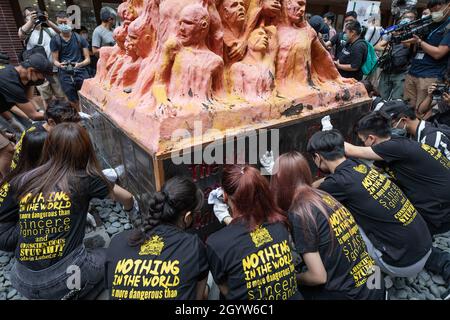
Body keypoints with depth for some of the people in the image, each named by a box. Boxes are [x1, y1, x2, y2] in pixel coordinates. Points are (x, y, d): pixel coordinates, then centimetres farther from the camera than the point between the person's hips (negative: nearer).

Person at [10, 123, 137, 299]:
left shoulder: (22, 181, -1)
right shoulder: (86, 179, -8)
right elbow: (126, 198, 9)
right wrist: (132, 209, 31)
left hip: (22, 281, 4)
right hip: (65, 275, -4)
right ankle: (73, 294, 10)